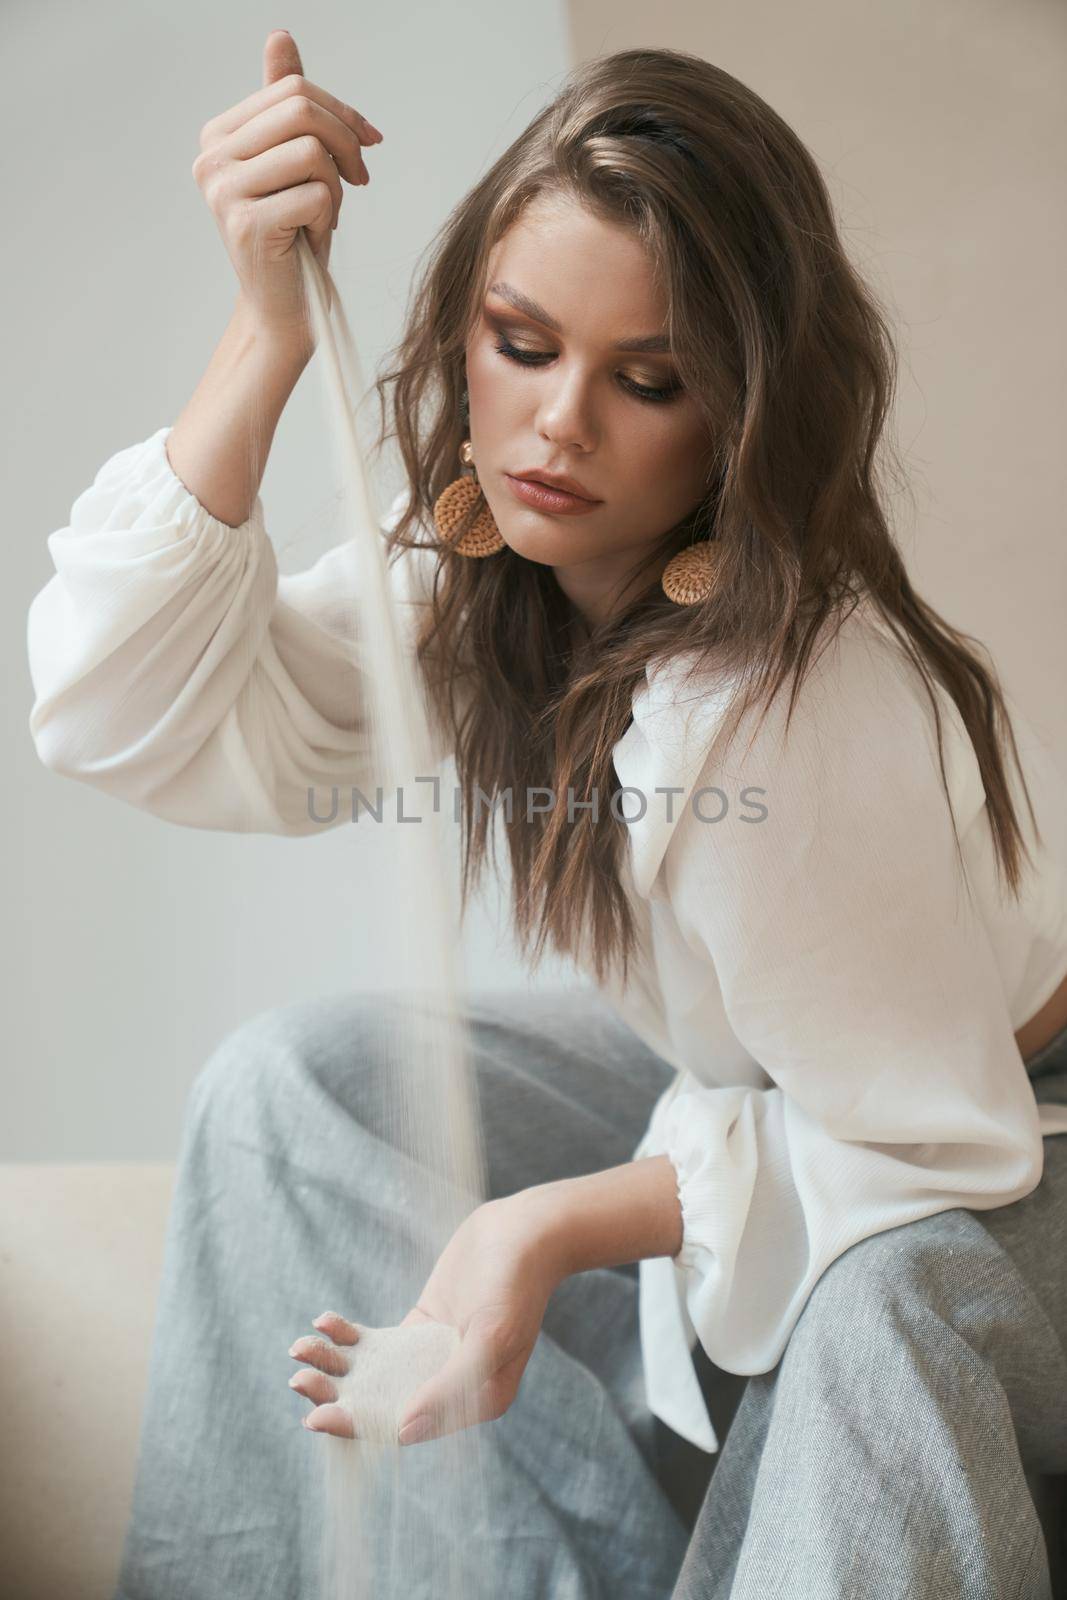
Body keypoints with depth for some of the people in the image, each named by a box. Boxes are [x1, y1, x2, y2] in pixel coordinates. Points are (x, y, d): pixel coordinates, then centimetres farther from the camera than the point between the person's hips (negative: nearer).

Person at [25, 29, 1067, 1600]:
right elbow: (127, 717, -19)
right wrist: (269, 339, -26)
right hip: (758, 1093, 7)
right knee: (288, 1086, -6)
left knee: (879, 1300, -41)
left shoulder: (800, 708, -34)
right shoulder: (476, 553, -13)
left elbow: (919, 1147, -26)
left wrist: (555, 1228, -37)